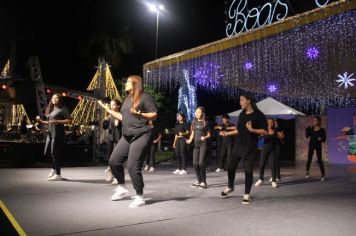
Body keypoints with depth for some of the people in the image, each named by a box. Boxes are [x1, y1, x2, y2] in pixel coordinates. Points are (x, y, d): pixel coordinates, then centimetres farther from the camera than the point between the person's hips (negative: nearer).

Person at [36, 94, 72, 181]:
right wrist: (40, 121, 5)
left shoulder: (62, 109, -4)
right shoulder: (50, 110, 18)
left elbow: (69, 120, -11)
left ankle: (58, 175, 1)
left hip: (58, 134, -8)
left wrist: (58, 121, -20)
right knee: (47, 152, 9)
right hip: (50, 133, 8)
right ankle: (54, 169, 31)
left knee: (54, 153, -7)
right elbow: (48, 122, 21)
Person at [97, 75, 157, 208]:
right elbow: (123, 117, 22)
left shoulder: (145, 97, -7)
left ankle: (140, 197, 2)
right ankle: (122, 188, 26)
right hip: (127, 136, 9)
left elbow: (154, 115, -11)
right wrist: (106, 109, 23)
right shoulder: (128, 99, 18)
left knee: (133, 166, -13)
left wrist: (139, 114, -26)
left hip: (141, 136, -9)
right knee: (114, 161, 8)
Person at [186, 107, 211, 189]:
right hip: (196, 144, 5)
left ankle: (204, 182, -2)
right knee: (195, 163, 3)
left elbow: (209, 134, 2)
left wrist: (205, 137, -18)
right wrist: (190, 140, -5)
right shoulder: (194, 122, 12)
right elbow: (192, 134, 14)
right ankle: (199, 181, 17)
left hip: (203, 144, -5)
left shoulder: (205, 122, 0)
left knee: (201, 163, -11)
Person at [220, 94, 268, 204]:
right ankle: (230, 187, 32)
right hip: (238, 145, 6)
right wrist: (227, 133, 21)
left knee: (248, 171, -1)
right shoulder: (242, 114, 10)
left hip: (250, 147, -5)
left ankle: (246, 195, 14)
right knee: (231, 167, 8)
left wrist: (252, 129, -24)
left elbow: (265, 131, -13)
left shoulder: (258, 115, -8)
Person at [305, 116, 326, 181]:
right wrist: (308, 128, -10)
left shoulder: (322, 130, -7)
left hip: (318, 146, -3)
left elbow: (324, 139, -5)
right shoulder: (310, 129, 1)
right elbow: (307, 136, -5)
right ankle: (307, 172, 19)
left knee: (319, 160, -2)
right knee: (309, 159, 7)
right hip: (311, 145, 3)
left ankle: (323, 174, 7)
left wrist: (321, 139, -27)